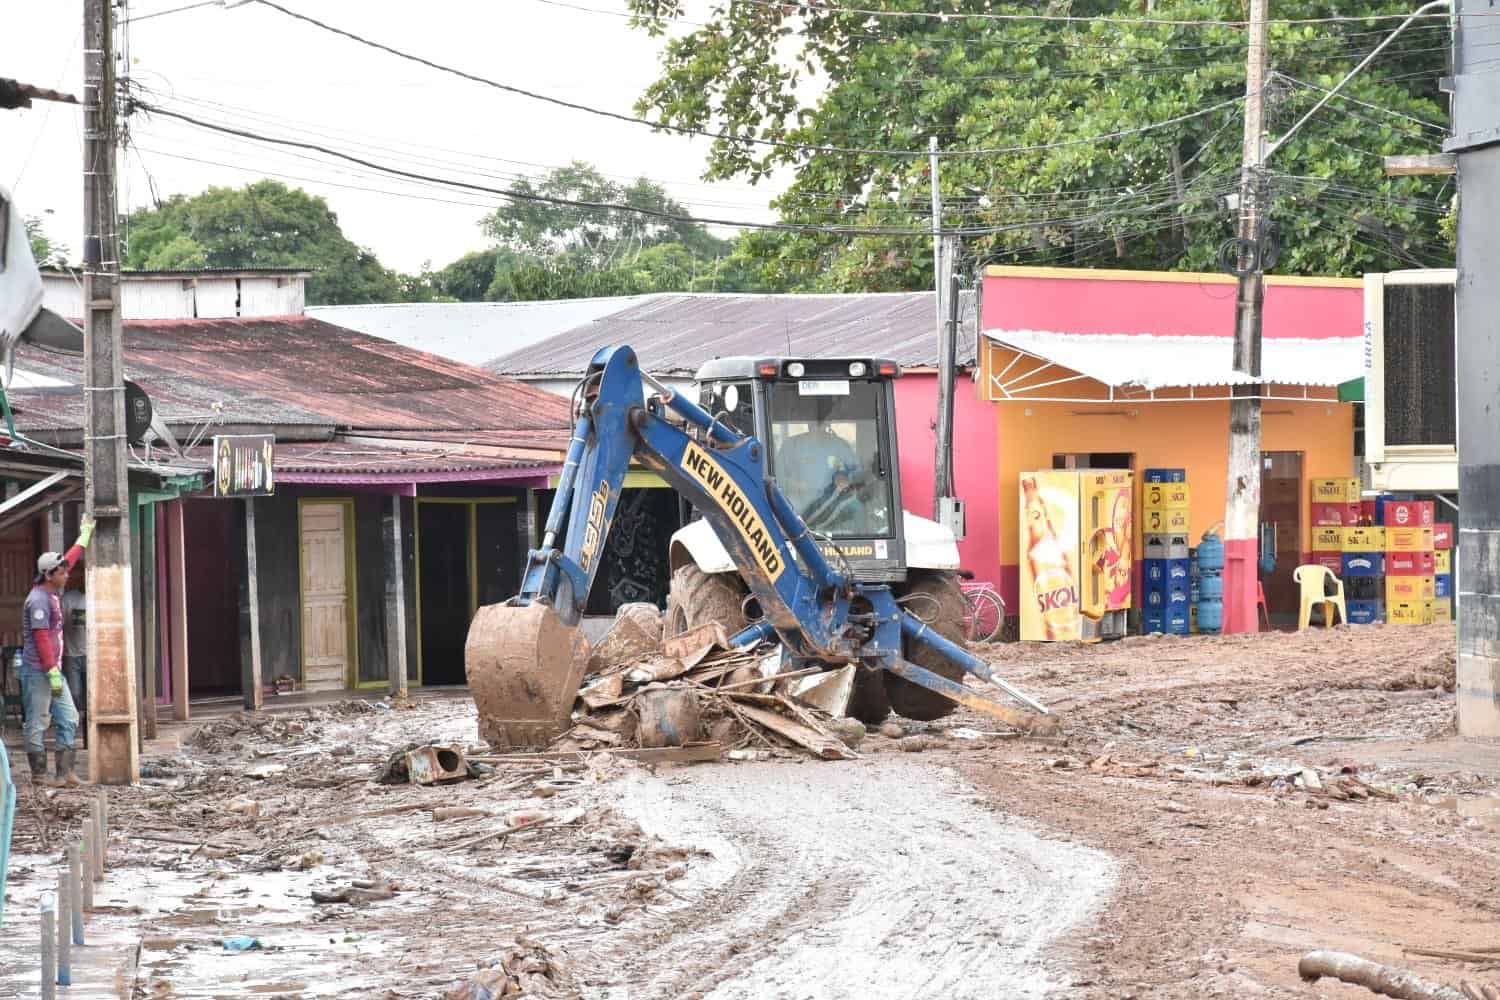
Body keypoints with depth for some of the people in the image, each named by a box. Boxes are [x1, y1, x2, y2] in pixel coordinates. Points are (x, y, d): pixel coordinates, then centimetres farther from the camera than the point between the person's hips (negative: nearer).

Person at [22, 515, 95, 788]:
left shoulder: (52, 593, 11)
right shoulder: (39, 600, -17)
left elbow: (69, 560, 27)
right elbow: (42, 639, -21)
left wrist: (85, 535, 33)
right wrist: (53, 673, -22)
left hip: (53, 670, 10)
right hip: (38, 672, -10)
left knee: (69, 719, 7)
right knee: (37, 724, -3)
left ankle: (66, 772, 7)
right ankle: (39, 775, 0)